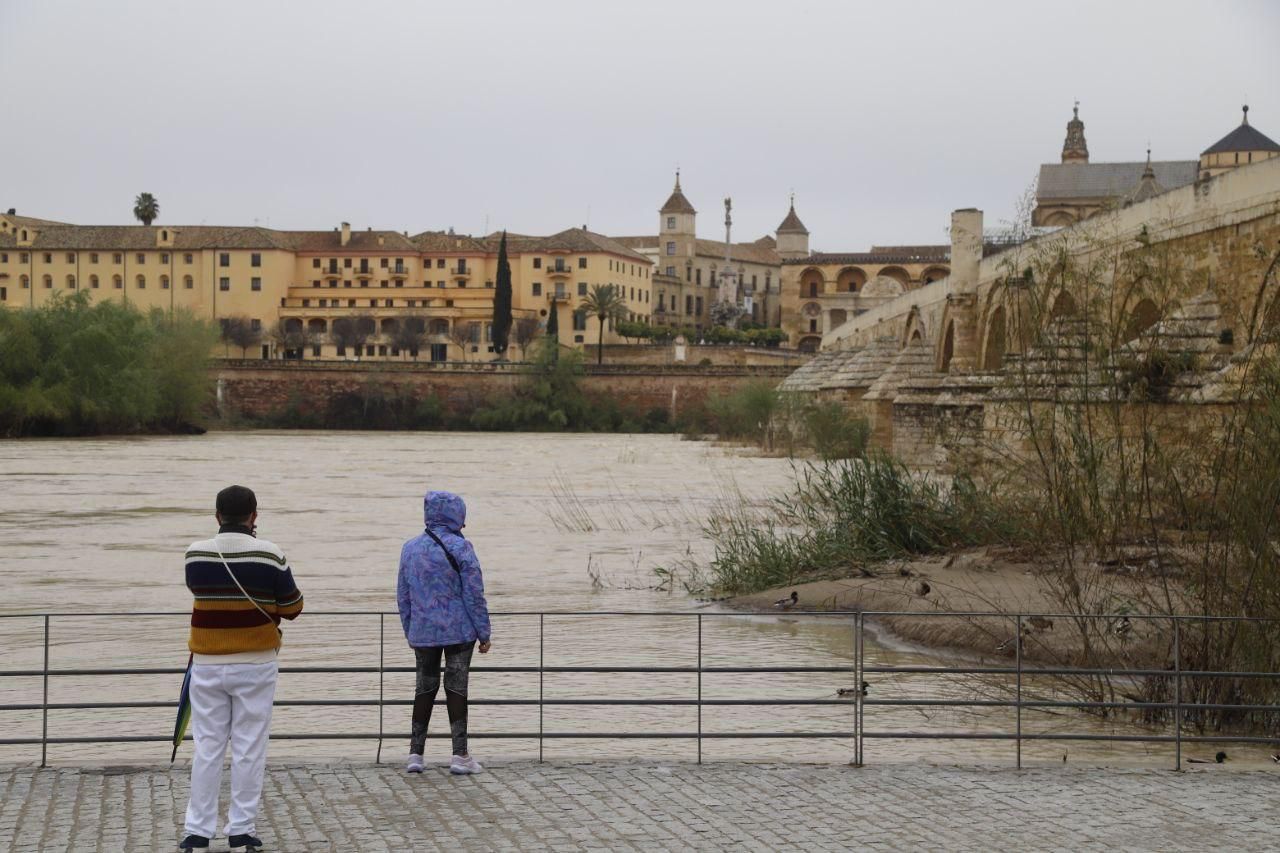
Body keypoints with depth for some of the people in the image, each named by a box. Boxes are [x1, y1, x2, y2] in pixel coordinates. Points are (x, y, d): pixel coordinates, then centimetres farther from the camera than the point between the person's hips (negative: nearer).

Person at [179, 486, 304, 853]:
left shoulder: (195, 555, -2)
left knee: (207, 747, 8)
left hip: (207, 664, 2)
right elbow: (293, 608, 1)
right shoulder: (268, 555, -8)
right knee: (248, 749, 4)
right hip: (254, 664, -2)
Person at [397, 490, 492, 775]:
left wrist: (409, 631, 19)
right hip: (459, 631, -4)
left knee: (425, 687, 13)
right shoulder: (460, 548, -11)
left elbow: (403, 595, 10)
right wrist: (484, 633, -4)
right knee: (456, 688, 2)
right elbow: (474, 594, -11)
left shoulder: (410, 548, 4)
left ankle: (416, 752, 12)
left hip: (423, 632, 4)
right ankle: (460, 755, 4)